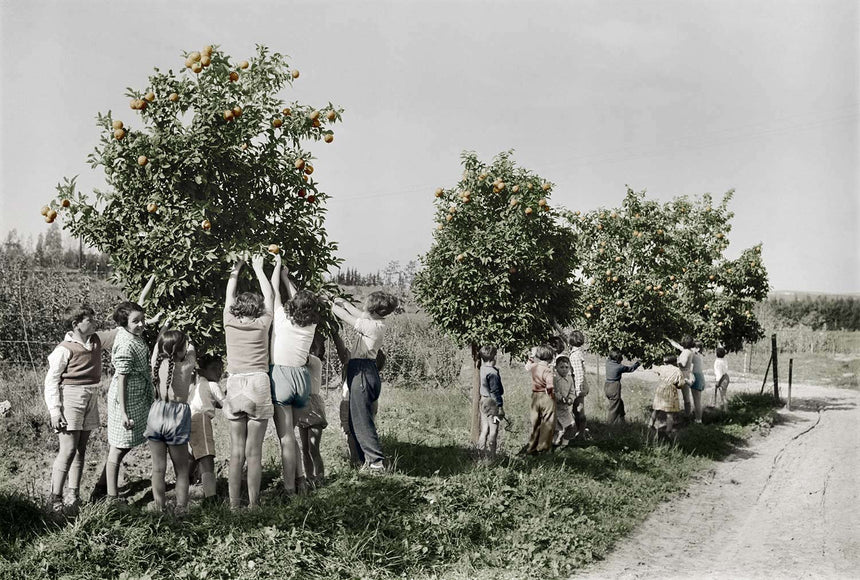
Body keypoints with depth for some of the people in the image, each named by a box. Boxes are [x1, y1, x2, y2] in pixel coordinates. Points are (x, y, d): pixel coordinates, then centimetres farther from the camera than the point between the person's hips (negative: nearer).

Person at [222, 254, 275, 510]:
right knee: (254, 452, 0)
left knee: (236, 451, 5)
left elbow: (229, 296, 24)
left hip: (235, 385, 2)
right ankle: (253, 504, 3)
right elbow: (269, 296, 18)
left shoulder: (230, 323, 5)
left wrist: (236, 270, 37)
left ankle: (234, 504, 6)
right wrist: (258, 269, 30)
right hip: (258, 385, -2)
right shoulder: (262, 324, 2)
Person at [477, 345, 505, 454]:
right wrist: (500, 407, -14)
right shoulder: (492, 372, -19)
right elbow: (495, 392, -17)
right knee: (493, 430, -1)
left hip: (483, 400, 9)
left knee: (484, 430, 13)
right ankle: (491, 453, 3)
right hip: (492, 402, -9)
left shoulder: (482, 369, 5)